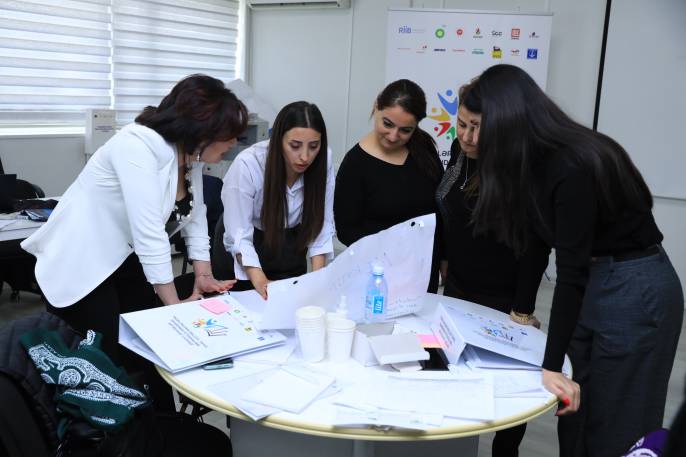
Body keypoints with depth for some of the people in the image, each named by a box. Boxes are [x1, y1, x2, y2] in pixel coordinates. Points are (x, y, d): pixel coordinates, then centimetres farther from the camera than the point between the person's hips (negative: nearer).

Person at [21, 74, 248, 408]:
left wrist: (203, 275, -4)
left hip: (123, 261, 8)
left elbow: (195, 216, 7)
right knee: (116, 364, -2)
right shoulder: (138, 146, -30)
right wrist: (176, 308, -26)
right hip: (77, 268, -8)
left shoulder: (192, 153, -3)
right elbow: (150, 235, -32)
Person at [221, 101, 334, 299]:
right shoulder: (247, 165, -28)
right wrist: (260, 282, -35)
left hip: (291, 248, 3)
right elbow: (238, 234, -24)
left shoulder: (323, 159, -20)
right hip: (248, 250, -3)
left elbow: (322, 223, -13)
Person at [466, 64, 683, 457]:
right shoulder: (533, 161, 0)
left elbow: (570, 270, -28)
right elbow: (536, 241, 8)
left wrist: (552, 366, -26)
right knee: (575, 413, 16)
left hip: (636, 290, -8)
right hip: (592, 284, 9)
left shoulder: (572, 167, -27)